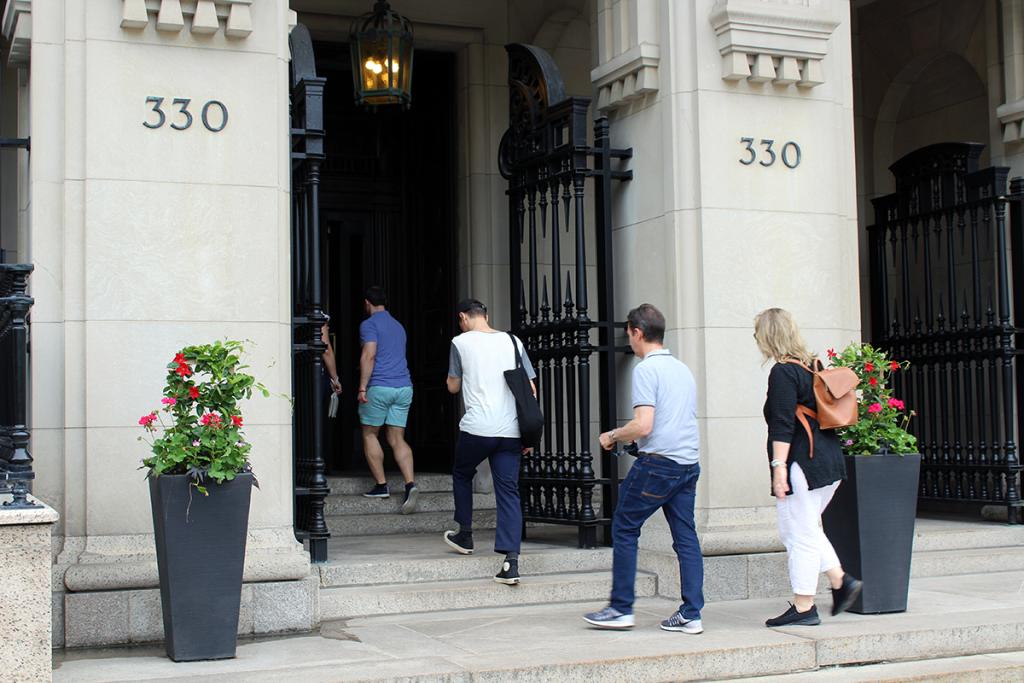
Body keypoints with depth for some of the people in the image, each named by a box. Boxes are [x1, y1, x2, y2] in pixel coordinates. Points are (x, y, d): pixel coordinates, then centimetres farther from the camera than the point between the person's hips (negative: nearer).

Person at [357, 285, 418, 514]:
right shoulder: (398, 326, 20)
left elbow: (369, 355, -16)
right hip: (404, 386, 6)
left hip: (380, 387, -6)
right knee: (397, 439, 5)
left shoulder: (370, 324, -4)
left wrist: (362, 387, -17)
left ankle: (381, 486, 8)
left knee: (370, 435, 10)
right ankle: (410, 484, -14)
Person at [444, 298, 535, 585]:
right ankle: (511, 561, -8)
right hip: (510, 431, 3)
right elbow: (531, 389, 9)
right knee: (508, 492, 2)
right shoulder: (512, 341, 10)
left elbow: (453, 387, 9)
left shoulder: (461, 342, 1)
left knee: (461, 475, 25)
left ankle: (465, 535, 34)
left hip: (476, 428, -3)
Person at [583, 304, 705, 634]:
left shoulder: (646, 369, -9)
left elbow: (643, 425, -18)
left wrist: (612, 436, -1)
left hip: (658, 462, -8)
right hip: (689, 462, 8)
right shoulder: (683, 368, 16)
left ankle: (621, 609, 8)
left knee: (624, 529, 5)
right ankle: (691, 614, 6)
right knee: (686, 537, 7)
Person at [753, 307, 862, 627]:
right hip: (828, 459, 9)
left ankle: (803, 608, 3)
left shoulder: (783, 372, -12)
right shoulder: (811, 366, 15)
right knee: (806, 529, 20)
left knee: (799, 534, -3)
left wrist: (778, 466, -20)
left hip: (802, 463, -9)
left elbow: (783, 424, -19)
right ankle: (842, 581, 15)